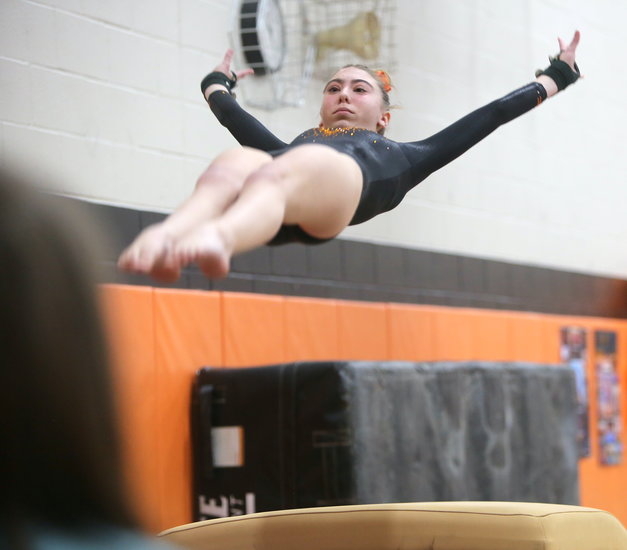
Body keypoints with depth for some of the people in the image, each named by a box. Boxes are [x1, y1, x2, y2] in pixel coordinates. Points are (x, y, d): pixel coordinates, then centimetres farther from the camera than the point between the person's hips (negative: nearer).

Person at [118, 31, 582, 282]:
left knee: (277, 175, -38)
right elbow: (234, 117, 58)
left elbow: (485, 118, 47)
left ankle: (216, 239, -71)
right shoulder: (297, 145, 46)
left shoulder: (399, 157, 42)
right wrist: (217, 84, 80)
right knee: (228, 170, -35)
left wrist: (556, 76, 56)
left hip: (343, 179, -2)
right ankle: (159, 242, -67)